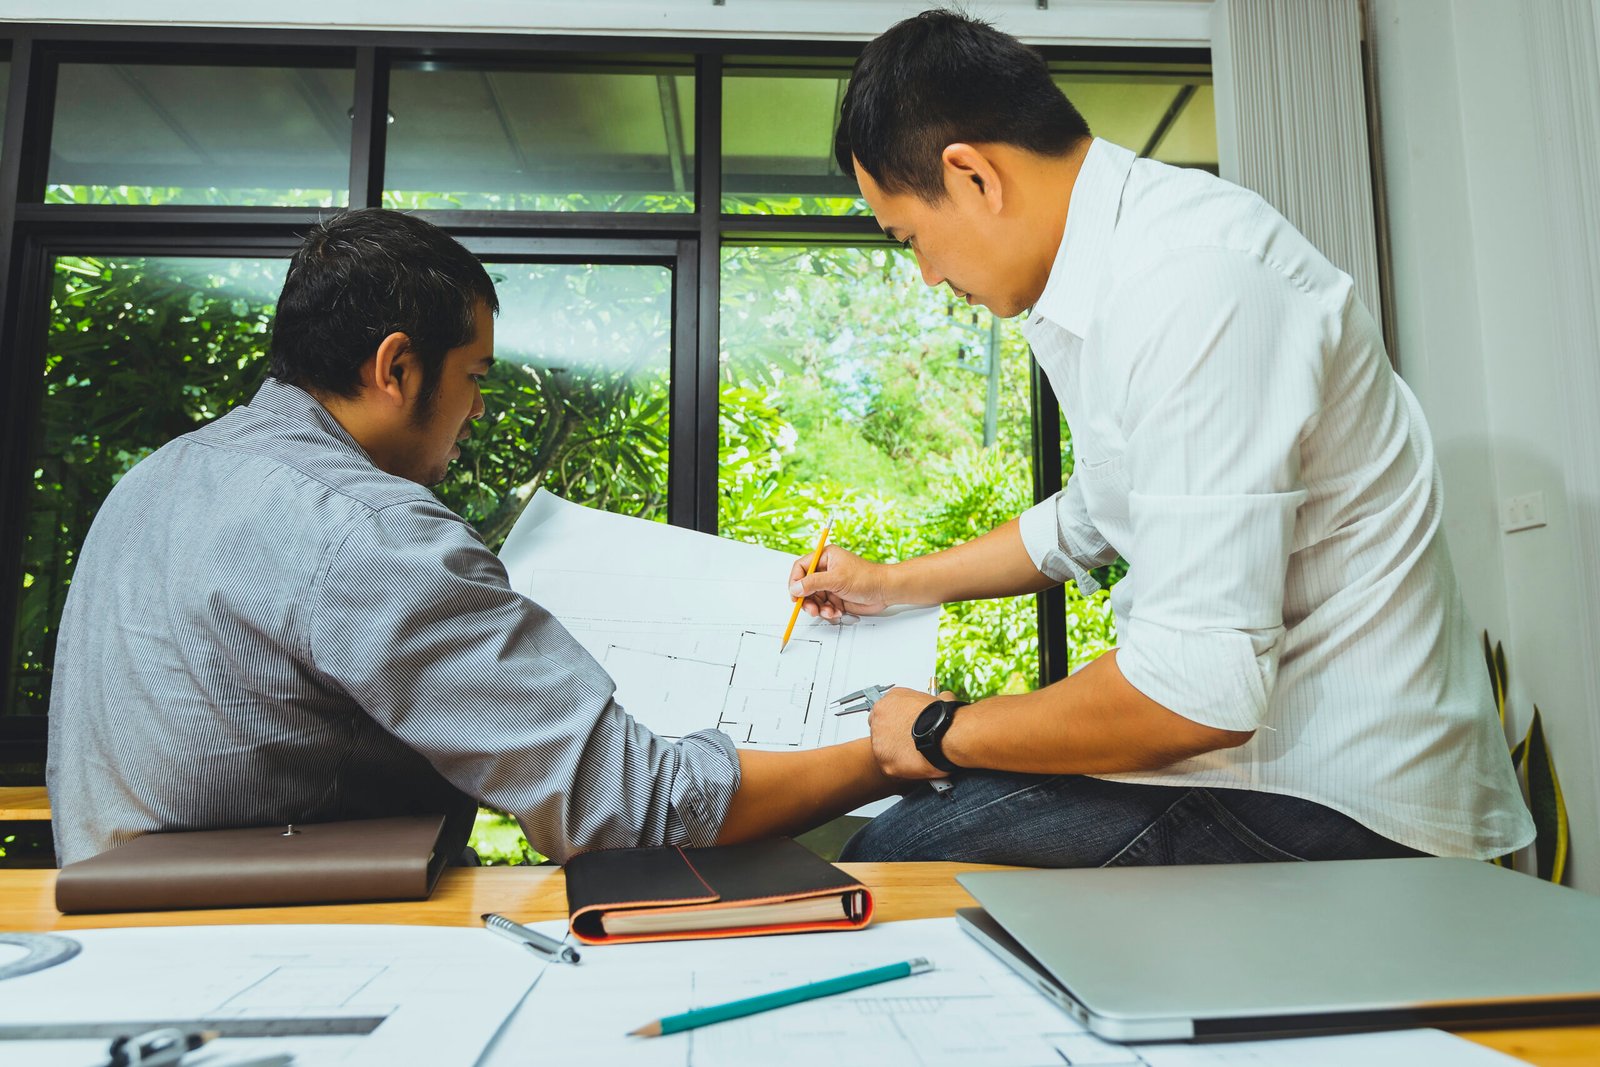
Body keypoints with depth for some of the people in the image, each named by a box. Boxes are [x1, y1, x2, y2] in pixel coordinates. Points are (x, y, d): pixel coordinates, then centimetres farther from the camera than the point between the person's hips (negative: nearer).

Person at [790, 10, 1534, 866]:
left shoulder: (1186, 283, -24)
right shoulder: (1112, 275, 9)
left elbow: (1202, 689, -28)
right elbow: (1085, 523, 23)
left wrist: (941, 735, -13)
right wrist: (890, 585, 29)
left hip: (1335, 801, -9)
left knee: (890, 866, -16)